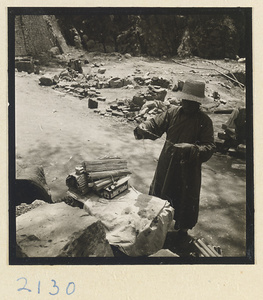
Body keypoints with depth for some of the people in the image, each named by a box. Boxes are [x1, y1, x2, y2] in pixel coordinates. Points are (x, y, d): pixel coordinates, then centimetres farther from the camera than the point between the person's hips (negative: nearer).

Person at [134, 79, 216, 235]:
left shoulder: (204, 121, -13)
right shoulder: (173, 112, -5)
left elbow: (209, 147, -19)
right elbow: (155, 124, -7)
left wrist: (192, 149, -38)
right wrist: (143, 127, -30)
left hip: (188, 169, -3)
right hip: (167, 165, 3)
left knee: (185, 200, 13)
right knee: (159, 194, 18)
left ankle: (183, 228, 40)